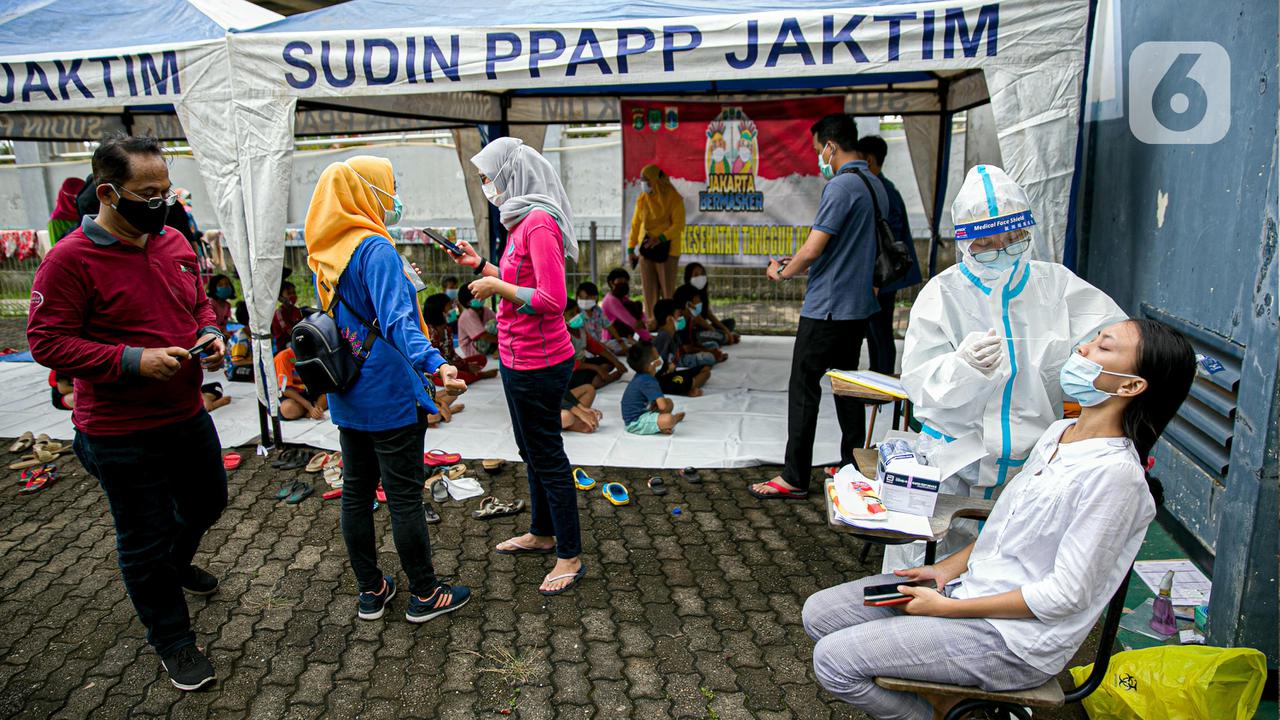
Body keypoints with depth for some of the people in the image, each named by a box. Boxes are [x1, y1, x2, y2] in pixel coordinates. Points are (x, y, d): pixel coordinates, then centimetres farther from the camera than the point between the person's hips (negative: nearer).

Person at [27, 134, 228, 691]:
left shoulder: (174, 241, 3)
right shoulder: (70, 258, -18)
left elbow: (199, 301, 16)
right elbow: (46, 341, -17)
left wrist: (209, 334, -5)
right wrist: (134, 361, -26)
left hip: (187, 415, 7)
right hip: (121, 435, -7)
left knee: (208, 501, 27)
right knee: (145, 541, 9)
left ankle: (176, 563, 59)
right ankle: (171, 640, 29)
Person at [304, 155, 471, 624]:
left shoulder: (324, 253, 8)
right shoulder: (375, 248, -18)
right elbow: (395, 318, -32)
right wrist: (432, 363, -45)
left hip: (347, 399, 8)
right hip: (390, 396, -8)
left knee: (356, 492, 14)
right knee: (404, 497, 2)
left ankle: (370, 592, 27)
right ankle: (425, 595, 16)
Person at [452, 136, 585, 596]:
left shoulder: (540, 223, -20)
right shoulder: (522, 221, 11)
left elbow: (552, 299, -26)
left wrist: (497, 287, -17)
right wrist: (480, 265, 15)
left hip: (538, 364, -10)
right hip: (518, 359, 10)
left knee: (548, 457, 1)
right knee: (532, 451, 21)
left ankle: (570, 557, 15)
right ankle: (542, 534, 39)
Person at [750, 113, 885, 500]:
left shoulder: (841, 186, -17)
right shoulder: (875, 186, 13)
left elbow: (812, 250, -21)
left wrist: (782, 273, -2)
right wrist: (798, 264, 17)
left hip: (826, 308, -9)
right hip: (858, 307, 9)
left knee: (804, 389, -3)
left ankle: (795, 478, 2)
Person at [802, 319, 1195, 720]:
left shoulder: (1114, 473, -21)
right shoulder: (1058, 433, 6)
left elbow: (1066, 594, -20)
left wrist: (948, 607, -16)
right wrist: (950, 568, 2)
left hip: (1016, 642, -8)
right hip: (974, 582, 9)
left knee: (834, 660, -16)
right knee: (819, 614, 3)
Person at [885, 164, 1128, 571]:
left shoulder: (1057, 285, 5)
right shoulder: (943, 293, 0)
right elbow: (918, 382, -8)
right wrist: (965, 365, -29)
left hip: (1036, 461, 2)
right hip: (955, 459, -1)